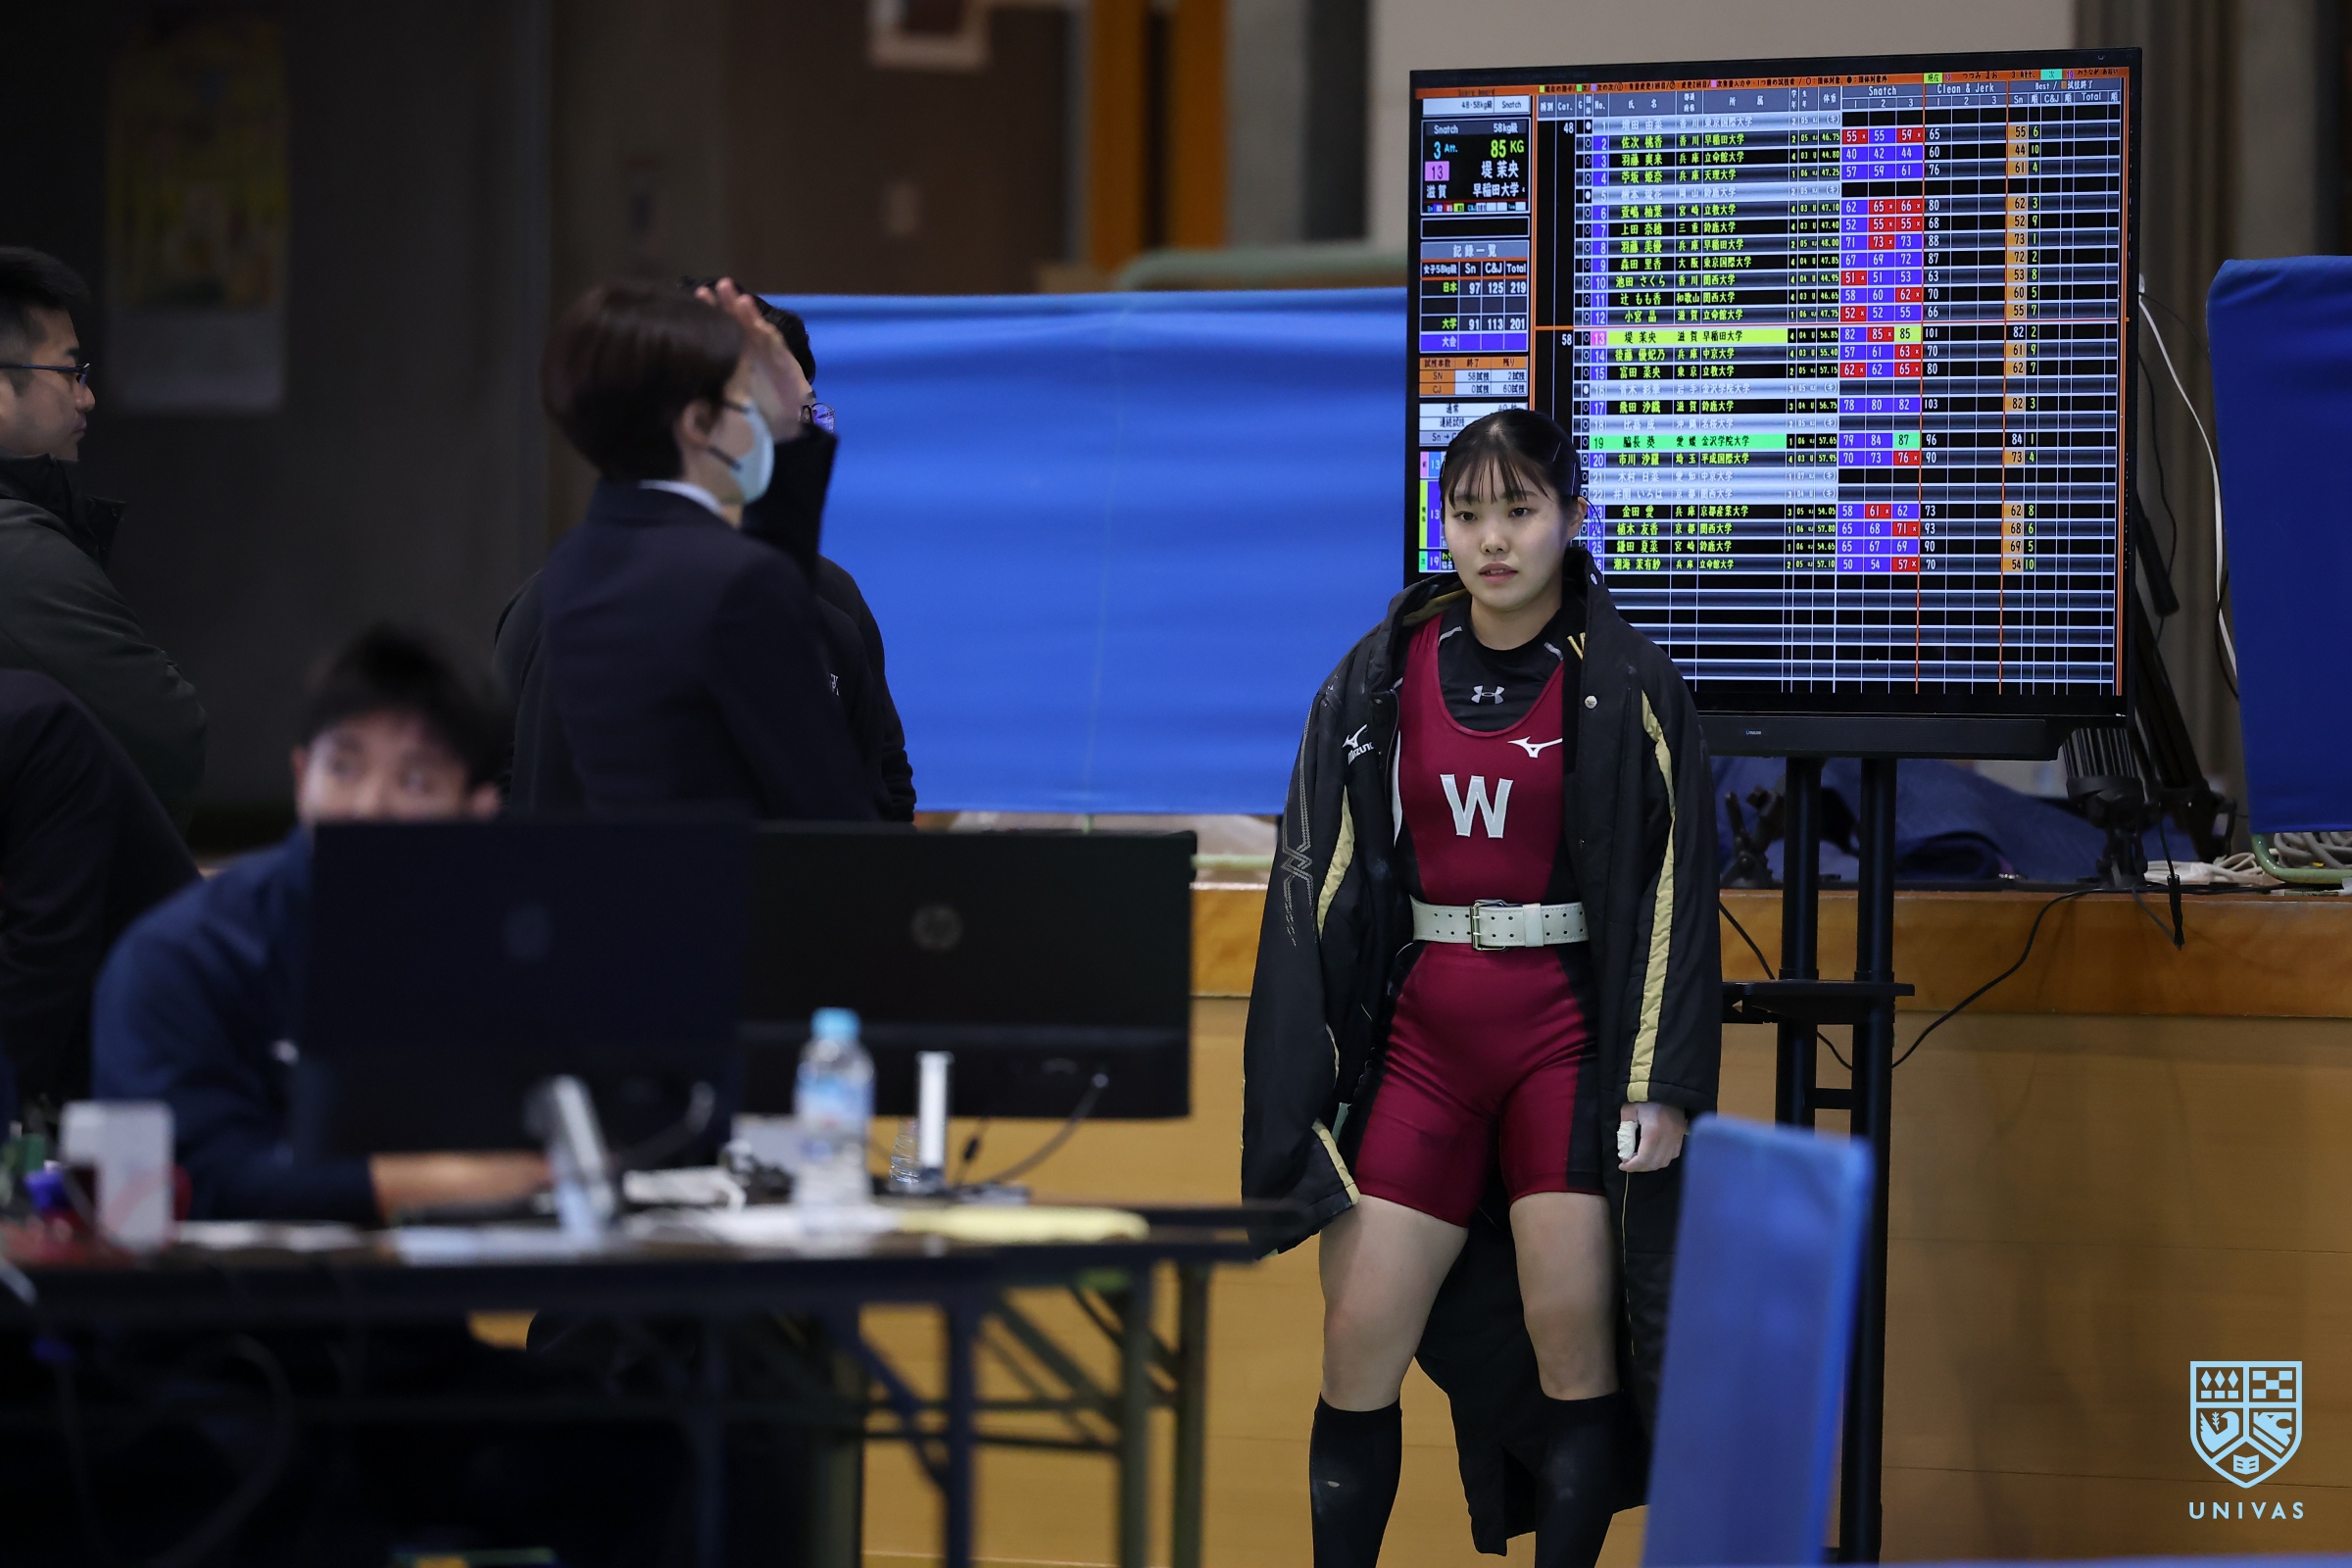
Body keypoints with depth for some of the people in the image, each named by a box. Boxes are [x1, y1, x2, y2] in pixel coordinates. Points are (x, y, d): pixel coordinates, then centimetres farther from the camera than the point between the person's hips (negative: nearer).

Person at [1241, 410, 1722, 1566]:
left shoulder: (1626, 689, -2)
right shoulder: (1381, 680, 6)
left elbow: (1674, 887, -3)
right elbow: (1319, 879, 8)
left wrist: (1661, 1082, -10)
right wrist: (1303, 1096, 4)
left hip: (1569, 1034, -3)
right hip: (1424, 1030, 3)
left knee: (1569, 1328, -6)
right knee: (1360, 1335, -2)